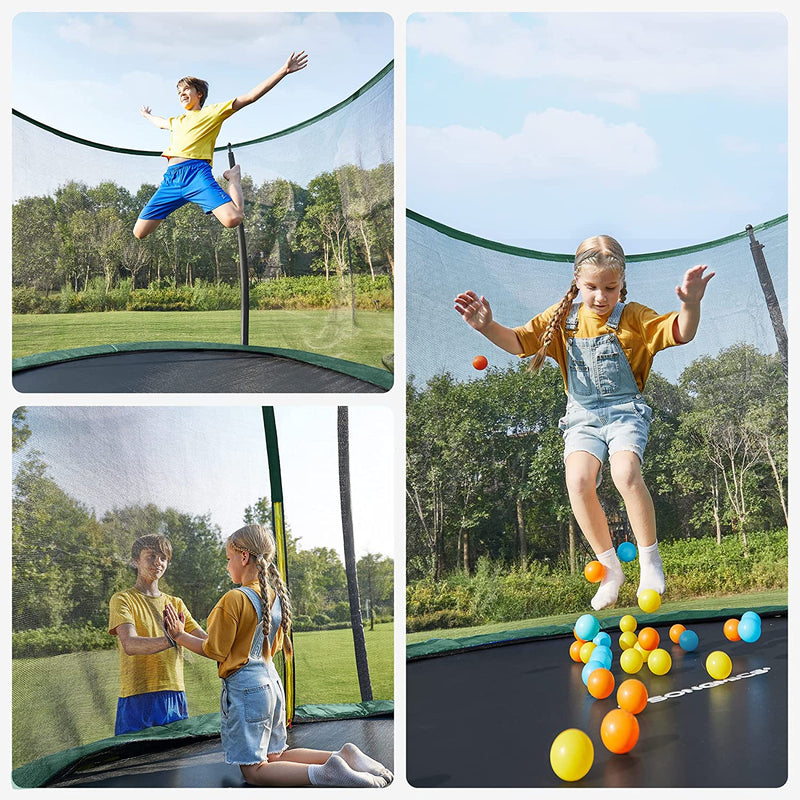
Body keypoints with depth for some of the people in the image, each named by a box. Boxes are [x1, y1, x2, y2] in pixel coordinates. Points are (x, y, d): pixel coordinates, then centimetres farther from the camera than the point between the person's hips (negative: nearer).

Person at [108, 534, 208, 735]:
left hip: (175, 697, 5)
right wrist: (172, 640, -33)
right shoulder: (122, 600, 1)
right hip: (137, 701, -5)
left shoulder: (176, 604, 19)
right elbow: (130, 645, -17)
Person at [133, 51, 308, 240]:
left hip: (196, 173, -6)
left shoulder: (213, 112, 15)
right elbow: (159, 122, 59)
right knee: (139, 232, -1)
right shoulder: (176, 122, 32)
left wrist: (284, 71, 2)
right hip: (170, 179, 6)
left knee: (233, 219, -29)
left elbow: (251, 96, 8)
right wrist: (147, 115, 79)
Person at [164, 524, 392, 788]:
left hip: (244, 687, -8)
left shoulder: (234, 599, -17)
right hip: (272, 683, 8)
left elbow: (215, 651, -12)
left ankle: (324, 774, -26)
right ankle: (343, 756, -1)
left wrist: (180, 636, 0)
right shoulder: (276, 597, 7)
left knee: (253, 770, -4)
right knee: (274, 756, 18)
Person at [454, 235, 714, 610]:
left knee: (625, 473, -31)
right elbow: (519, 342, 2)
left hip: (626, 411, -2)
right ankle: (610, 567, -5)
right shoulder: (563, 318, 6)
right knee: (578, 480, -24)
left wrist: (690, 304, -34)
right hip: (582, 417, 2)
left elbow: (681, 334, -11)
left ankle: (650, 558, -8)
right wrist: (488, 327, -19)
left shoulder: (633, 316, -1)